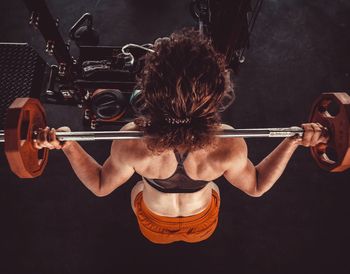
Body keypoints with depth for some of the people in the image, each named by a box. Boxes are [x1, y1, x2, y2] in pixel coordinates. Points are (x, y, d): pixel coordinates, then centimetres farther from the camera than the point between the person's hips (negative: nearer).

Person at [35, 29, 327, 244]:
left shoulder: (132, 144, -40)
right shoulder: (229, 145, -38)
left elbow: (100, 186, -18)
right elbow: (256, 186, -15)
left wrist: (67, 144, -22)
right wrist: (293, 142, -18)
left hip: (153, 227, 0)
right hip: (202, 226, 1)